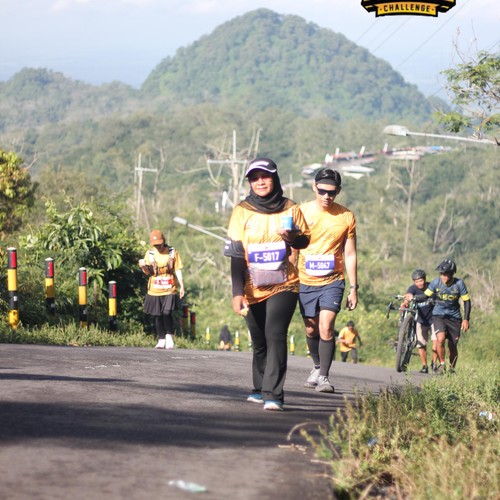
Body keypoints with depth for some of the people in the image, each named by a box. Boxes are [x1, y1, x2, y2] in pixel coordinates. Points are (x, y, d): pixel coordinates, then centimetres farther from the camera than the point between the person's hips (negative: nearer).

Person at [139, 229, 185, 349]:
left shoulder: (172, 252, 2)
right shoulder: (150, 253, 4)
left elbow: (178, 270, 5)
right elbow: (148, 272, 1)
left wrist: (181, 286, 0)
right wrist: (143, 266, -21)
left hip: (169, 290, -2)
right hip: (154, 290, 2)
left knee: (167, 313, -16)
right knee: (157, 316, 5)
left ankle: (169, 337, -1)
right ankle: (161, 340, 16)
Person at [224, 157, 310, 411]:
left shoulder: (290, 209, 0)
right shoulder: (242, 211, -1)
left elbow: (305, 240, 11)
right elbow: (236, 254, -4)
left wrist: (292, 238, -15)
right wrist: (237, 292, -12)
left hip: (283, 286, -2)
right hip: (253, 290, 2)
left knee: (275, 335, -16)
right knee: (259, 342, 11)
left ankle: (273, 395, -18)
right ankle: (260, 389, 30)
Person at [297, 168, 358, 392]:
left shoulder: (346, 217, -1)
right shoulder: (301, 212, -2)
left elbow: (350, 255, 4)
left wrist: (353, 288, 3)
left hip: (332, 281, -2)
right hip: (306, 281, 2)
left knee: (326, 327, -16)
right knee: (311, 330, 12)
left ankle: (324, 376, -9)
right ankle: (317, 366, 36)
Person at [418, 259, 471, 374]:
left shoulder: (459, 284, -14)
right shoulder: (435, 282, -11)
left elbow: (467, 301, -6)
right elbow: (425, 296, -1)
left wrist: (466, 319, -10)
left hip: (454, 317, 0)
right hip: (438, 315, 0)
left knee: (453, 346, 3)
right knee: (440, 339, -23)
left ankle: (452, 369, 25)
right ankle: (442, 364, -4)